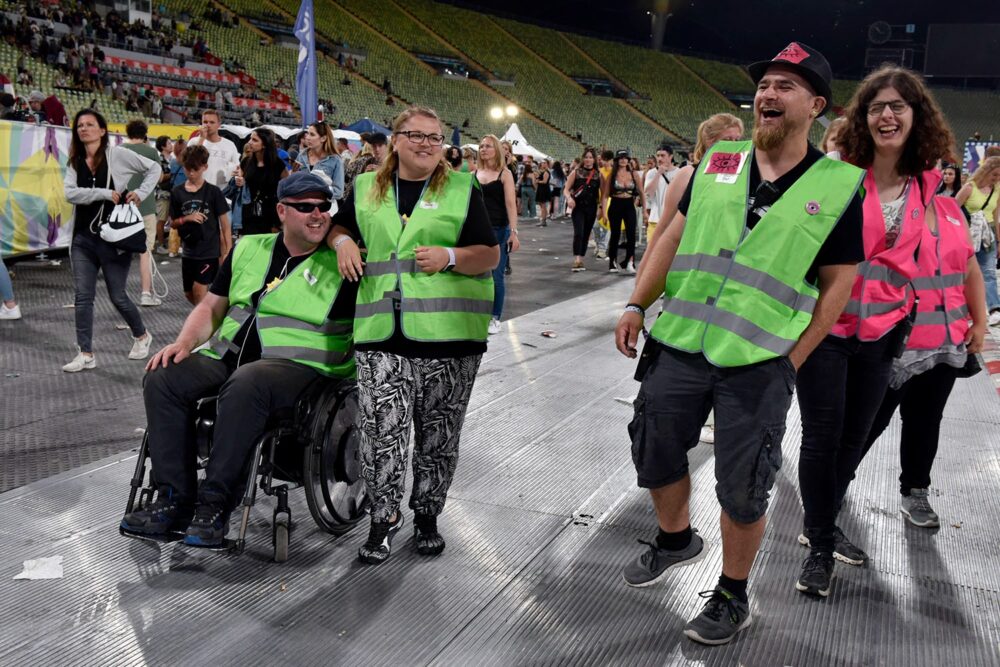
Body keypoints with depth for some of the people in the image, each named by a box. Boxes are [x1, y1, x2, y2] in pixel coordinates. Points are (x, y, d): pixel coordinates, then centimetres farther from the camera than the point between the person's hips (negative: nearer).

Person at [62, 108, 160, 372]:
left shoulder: (117, 155, -4)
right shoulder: (74, 163, 7)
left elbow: (154, 168, 3)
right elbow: (69, 192, -10)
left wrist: (140, 192, -9)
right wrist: (105, 193, -18)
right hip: (83, 239, 4)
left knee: (118, 296, 5)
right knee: (82, 297, -1)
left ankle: (142, 336, 30)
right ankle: (86, 354, 4)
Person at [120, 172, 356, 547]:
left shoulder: (340, 263, 4)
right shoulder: (249, 249, 18)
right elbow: (211, 307, 20)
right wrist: (185, 342, 4)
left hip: (296, 362, -6)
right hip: (227, 354, 6)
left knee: (244, 385, -37)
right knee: (162, 377, -17)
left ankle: (215, 505, -29)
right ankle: (175, 499, -14)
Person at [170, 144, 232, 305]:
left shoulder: (213, 192, -6)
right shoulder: (177, 193, 2)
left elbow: (225, 224, -4)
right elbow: (173, 224, 8)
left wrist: (228, 251, -8)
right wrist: (187, 218, -13)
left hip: (210, 250, -4)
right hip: (189, 251, 4)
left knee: (199, 290, -11)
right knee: (189, 293, 11)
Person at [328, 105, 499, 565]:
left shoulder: (462, 189, 7)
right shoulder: (365, 189, 14)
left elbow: (490, 254, 4)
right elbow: (339, 227, 27)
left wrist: (450, 256, -15)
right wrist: (343, 242, 3)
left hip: (449, 336, -1)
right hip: (382, 335, 1)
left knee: (438, 433, 7)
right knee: (381, 429, -7)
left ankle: (427, 514, 26)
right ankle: (384, 516, 11)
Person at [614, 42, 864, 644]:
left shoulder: (839, 186, -4)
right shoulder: (716, 165, 6)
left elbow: (838, 283, -2)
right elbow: (673, 237, 12)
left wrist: (790, 360, -5)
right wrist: (638, 305, 6)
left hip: (759, 364, -4)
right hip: (679, 346, 4)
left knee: (742, 490, 5)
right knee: (656, 456, 17)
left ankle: (732, 597, 27)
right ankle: (676, 539, 45)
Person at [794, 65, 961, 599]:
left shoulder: (924, 184, 4)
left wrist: (905, 307, 15)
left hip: (881, 329, 5)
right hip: (825, 324, -4)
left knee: (854, 437, 15)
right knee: (822, 437, 1)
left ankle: (822, 524, 36)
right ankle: (820, 548, 18)